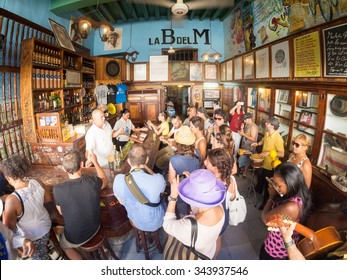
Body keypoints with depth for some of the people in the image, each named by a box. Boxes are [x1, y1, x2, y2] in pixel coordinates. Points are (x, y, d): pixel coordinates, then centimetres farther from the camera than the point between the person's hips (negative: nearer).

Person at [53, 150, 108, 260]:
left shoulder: (58, 189, -28)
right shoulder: (93, 181, -24)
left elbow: (61, 212, -6)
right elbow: (105, 181, 3)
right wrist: (95, 162, 10)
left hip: (75, 238, -2)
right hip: (95, 228, 3)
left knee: (64, 245, 33)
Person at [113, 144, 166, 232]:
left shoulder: (119, 180, -26)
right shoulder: (158, 179, -35)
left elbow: (121, 202, -6)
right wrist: (145, 167, -16)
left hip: (135, 222, 3)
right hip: (156, 223, -2)